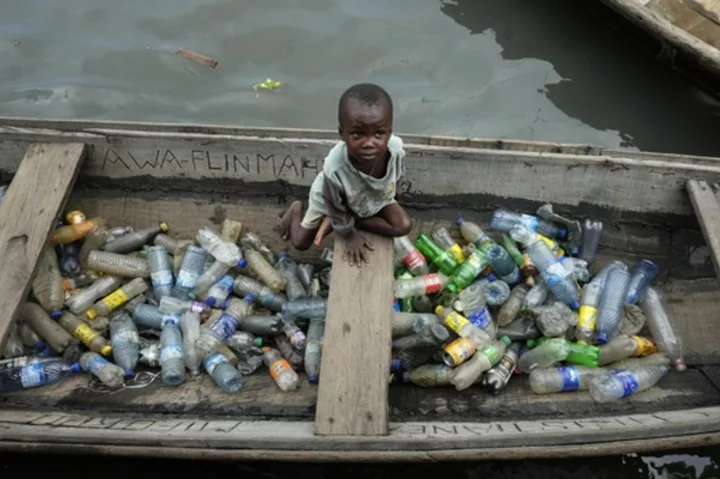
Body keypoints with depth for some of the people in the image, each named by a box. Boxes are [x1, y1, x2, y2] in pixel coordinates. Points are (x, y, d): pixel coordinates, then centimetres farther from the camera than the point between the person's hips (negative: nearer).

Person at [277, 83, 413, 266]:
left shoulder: (396, 148, -40)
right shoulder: (334, 169, -49)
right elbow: (336, 209, -26)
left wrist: (395, 186, 11)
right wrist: (349, 234, -11)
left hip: (375, 197, 3)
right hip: (330, 199, -3)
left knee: (404, 226, -14)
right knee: (300, 243, 10)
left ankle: (355, 219, 3)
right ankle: (296, 209, 42)